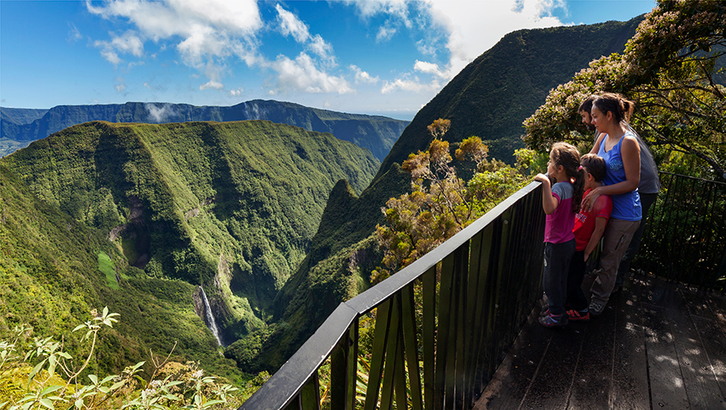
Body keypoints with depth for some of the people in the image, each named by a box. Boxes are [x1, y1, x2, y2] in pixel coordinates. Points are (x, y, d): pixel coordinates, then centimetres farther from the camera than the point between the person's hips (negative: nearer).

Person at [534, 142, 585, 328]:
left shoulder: (559, 188, -27)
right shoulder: (572, 185, -1)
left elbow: (549, 208, -48)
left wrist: (546, 182, -49)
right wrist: (550, 180, 13)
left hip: (557, 244, -9)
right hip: (569, 241, 9)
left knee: (551, 280, 8)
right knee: (561, 278, 24)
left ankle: (557, 316, 21)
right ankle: (558, 307, 40)